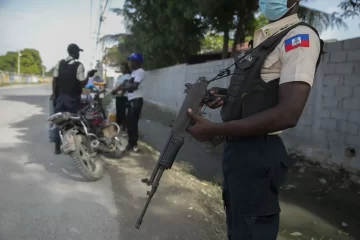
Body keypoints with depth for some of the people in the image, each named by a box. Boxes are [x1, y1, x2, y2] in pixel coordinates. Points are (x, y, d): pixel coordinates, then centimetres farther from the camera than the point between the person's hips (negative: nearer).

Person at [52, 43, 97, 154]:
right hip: (73, 98, -4)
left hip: (61, 97, 5)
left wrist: (55, 95, 11)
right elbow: (82, 84, -12)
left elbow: (54, 81, 3)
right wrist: (89, 75, 4)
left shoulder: (59, 64, 3)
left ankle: (57, 148, 13)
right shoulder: (79, 66, -11)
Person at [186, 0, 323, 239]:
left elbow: (287, 114, -25)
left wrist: (214, 130, -23)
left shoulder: (301, 37, -14)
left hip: (258, 152, -9)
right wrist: (227, 95, 6)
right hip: (238, 146, 9)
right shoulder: (265, 37, 13)